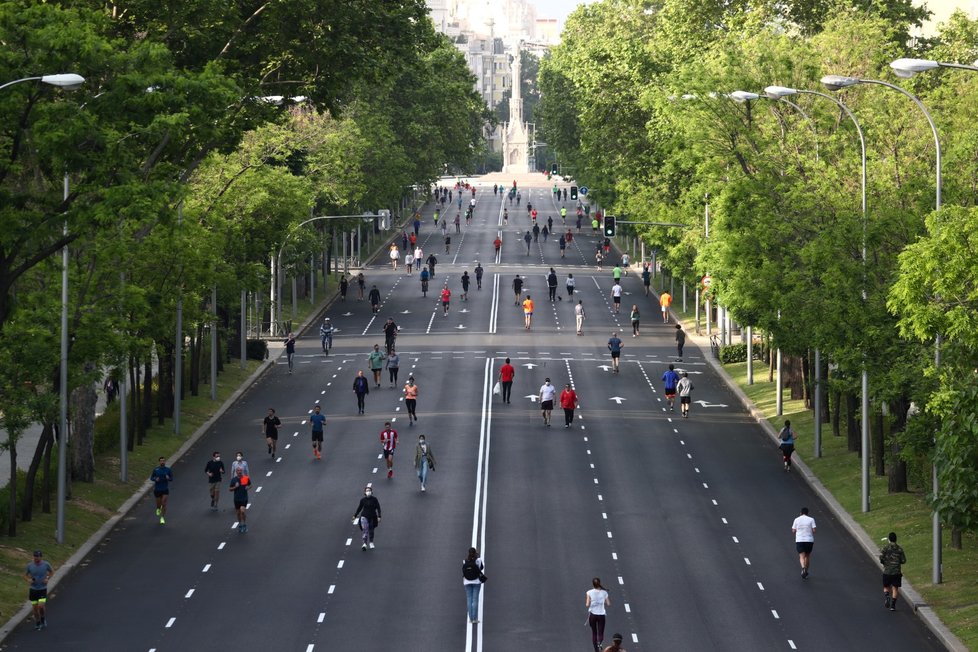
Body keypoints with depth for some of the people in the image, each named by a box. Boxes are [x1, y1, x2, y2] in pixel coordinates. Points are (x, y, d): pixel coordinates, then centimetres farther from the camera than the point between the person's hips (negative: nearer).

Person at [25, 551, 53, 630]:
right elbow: (25, 574, 8)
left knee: (41, 606, -16)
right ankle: (37, 623, 26)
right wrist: (28, 580, -13)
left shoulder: (46, 564, -10)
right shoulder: (30, 565, -8)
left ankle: (43, 618, 15)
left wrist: (48, 579, -6)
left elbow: (52, 571, 9)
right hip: (33, 589, 2)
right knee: (35, 607, 5)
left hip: (43, 589, -2)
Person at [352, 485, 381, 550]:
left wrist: (379, 517, -10)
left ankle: (371, 543, 33)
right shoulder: (363, 500, -3)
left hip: (372, 517, 1)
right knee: (365, 530, -14)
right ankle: (365, 544, -17)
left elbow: (378, 508, -2)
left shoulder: (374, 499, -5)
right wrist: (355, 516, 9)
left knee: (371, 531, 13)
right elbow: (359, 508, 8)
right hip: (364, 516, -1)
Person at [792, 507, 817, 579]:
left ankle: (803, 568, -34)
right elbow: (814, 530, -7)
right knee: (807, 556, 18)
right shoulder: (811, 520, 1)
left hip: (799, 540, -1)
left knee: (802, 557, -6)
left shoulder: (797, 520, 3)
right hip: (809, 540, 1)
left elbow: (793, 531, 4)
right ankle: (806, 572, 26)